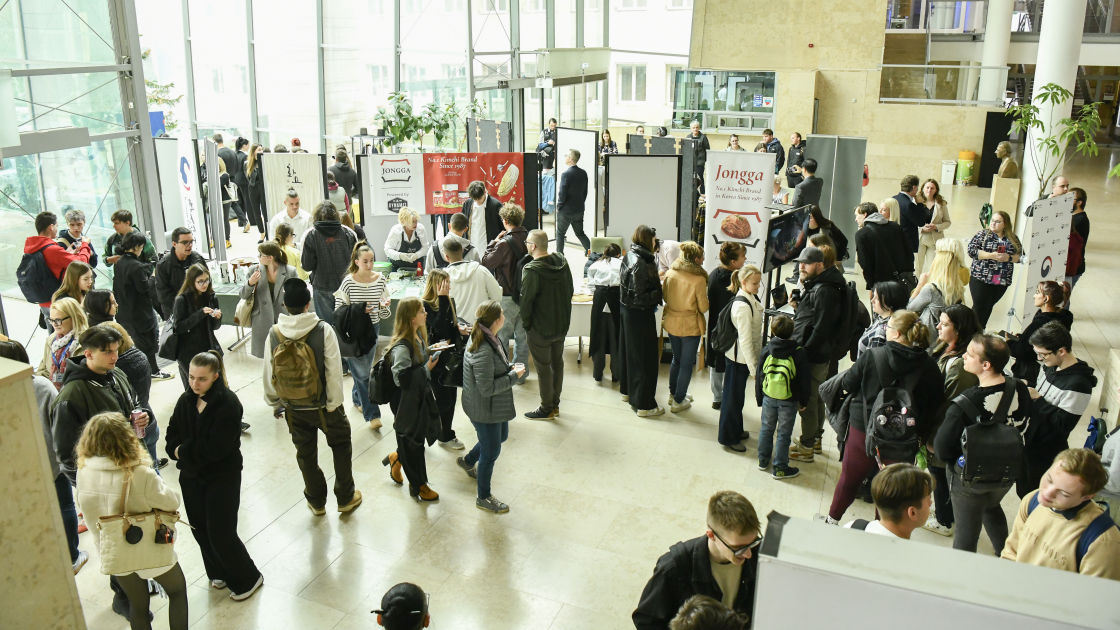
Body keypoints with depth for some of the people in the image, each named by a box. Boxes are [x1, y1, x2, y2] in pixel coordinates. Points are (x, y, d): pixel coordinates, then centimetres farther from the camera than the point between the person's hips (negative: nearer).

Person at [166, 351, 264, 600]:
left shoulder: (228, 404, -20)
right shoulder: (186, 400, 0)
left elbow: (216, 449, -24)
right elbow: (172, 438, 4)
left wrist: (184, 451, -14)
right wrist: (182, 451, -16)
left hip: (222, 477, -6)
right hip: (191, 476, 6)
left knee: (220, 534, -1)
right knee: (200, 530, 17)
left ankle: (247, 579, 20)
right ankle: (219, 573, 40)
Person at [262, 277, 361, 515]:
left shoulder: (274, 334, -10)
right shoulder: (323, 330, -21)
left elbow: (269, 371, -1)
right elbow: (334, 371, -20)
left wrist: (274, 401, 15)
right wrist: (334, 404, -9)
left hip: (293, 408, 3)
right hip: (323, 404, -3)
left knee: (305, 453, 20)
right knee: (341, 446, 20)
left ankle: (316, 502, 36)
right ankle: (346, 498, 30)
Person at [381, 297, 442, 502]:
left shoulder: (418, 335, 0)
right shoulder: (401, 347, -29)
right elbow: (403, 379, -31)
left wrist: (431, 352, 2)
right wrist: (427, 368, -24)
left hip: (421, 397, 9)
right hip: (407, 403, -9)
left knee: (429, 433, 20)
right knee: (412, 444, 10)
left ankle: (396, 458, 44)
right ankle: (418, 486, 30)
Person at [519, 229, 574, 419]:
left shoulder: (532, 270, -24)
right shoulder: (562, 262, -1)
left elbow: (526, 301, -20)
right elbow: (570, 291, 8)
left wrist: (526, 323, -5)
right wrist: (562, 314, 16)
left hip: (540, 328, -7)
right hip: (562, 324, 7)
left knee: (543, 367, 5)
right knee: (557, 363, 18)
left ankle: (546, 408, 16)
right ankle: (555, 404, 31)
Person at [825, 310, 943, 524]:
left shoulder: (872, 356, -18)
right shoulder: (929, 366, -12)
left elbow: (847, 384, -6)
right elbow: (936, 403, -5)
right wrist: (923, 434, 7)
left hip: (863, 429, -1)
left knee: (850, 477, 19)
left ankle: (832, 519, 37)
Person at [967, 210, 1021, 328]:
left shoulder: (1013, 239, 9)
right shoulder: (983, 234, 1)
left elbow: (1020, 256, 10)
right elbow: (971, 250, -9)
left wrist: (1009, 257, -10)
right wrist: (991, 255, -18)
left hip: (1002, 281, 3)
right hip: (981, 278, -3)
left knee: (989, 306, 10)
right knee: (979, 306, -2)